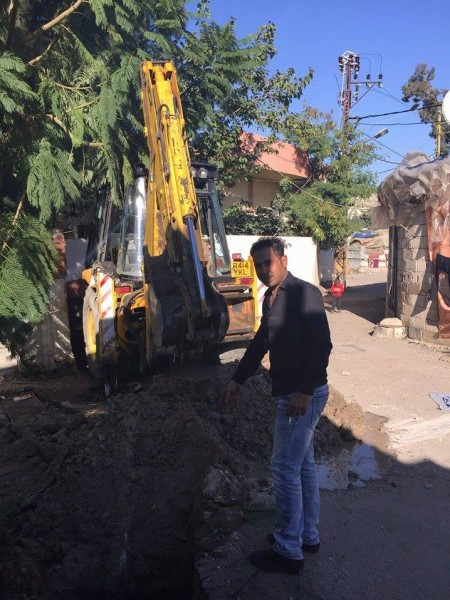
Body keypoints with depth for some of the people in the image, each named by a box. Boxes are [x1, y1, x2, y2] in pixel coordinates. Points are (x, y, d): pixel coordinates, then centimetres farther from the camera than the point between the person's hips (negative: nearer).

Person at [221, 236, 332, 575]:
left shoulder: (305, 293, -16)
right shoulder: (271, 299, 11)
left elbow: (322, 345, -21)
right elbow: (261, 342, 19)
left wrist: (304, 391, -25)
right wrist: (238, 380, 20)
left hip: (305, 395, -9)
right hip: (288, 393, 9)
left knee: (285, 468, -1)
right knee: (303, 464, 18)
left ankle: (288, 551, 14)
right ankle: (308, 535, 34)